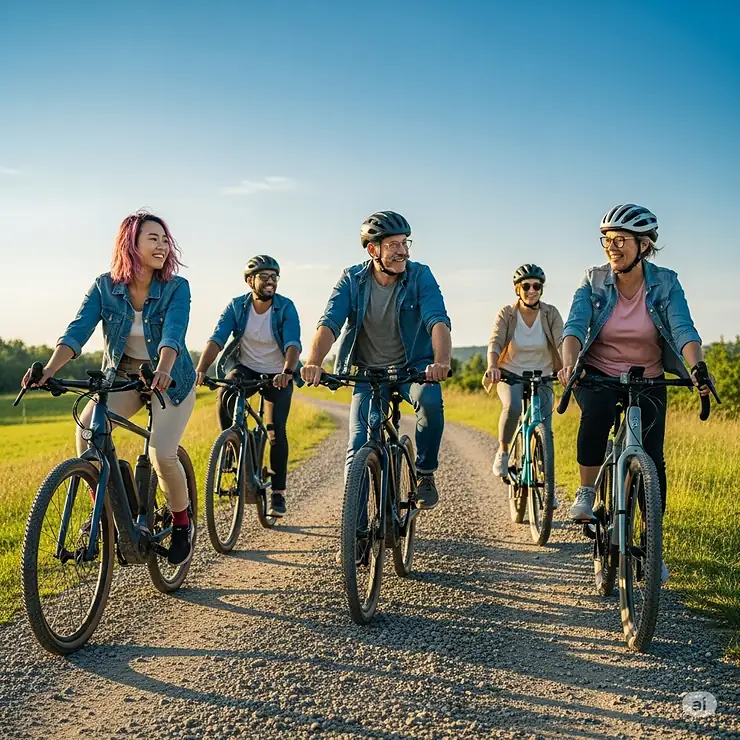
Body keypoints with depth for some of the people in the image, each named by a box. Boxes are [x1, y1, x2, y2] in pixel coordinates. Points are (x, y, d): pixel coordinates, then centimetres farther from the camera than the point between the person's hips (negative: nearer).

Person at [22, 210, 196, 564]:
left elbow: (173, 333, -30)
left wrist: (163, 370, -50)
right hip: (121, 375, 2)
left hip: (169, 379, -2)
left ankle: (182, 523, 9)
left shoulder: (176, 288, -15)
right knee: (87, 429, -25)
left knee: (161, 453, -20)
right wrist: (49, 368, -37)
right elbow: (78, 330, -20)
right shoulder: (105, 286, -9)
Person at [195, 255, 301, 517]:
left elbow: (293, 344, -29)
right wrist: (201, 369, -38)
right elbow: (216, 339, -21)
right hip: (245, 368, 1)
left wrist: (287, 372, -48)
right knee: (225, 395, -31)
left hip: (277, 375, -1)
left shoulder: (286, 307, -16)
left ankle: (278, 493, 3)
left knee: (277, 432, -11)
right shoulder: (237, 306, -10)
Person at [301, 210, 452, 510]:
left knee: (430, 400, -34)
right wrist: (313, 362, -40)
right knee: (358, 448, -9)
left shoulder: (420, 275, -12)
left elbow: (438, 321, -25)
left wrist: (441, 362, -46)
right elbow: (329, 324, -20)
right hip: (368, 372, 1)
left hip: (412, 366, -1)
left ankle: (425, 474, -10)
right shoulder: (352, 280, -8)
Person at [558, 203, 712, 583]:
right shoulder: (593, 282, -9)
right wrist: (569, 364, -42)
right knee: (597, 411, -36)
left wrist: (696, 368, -42)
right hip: (597, 376, -1)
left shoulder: (665, 283, -10)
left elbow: (684, 330, -22)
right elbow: (574, 327, -21)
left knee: (651, 460, -7)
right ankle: (586, 491, -15)